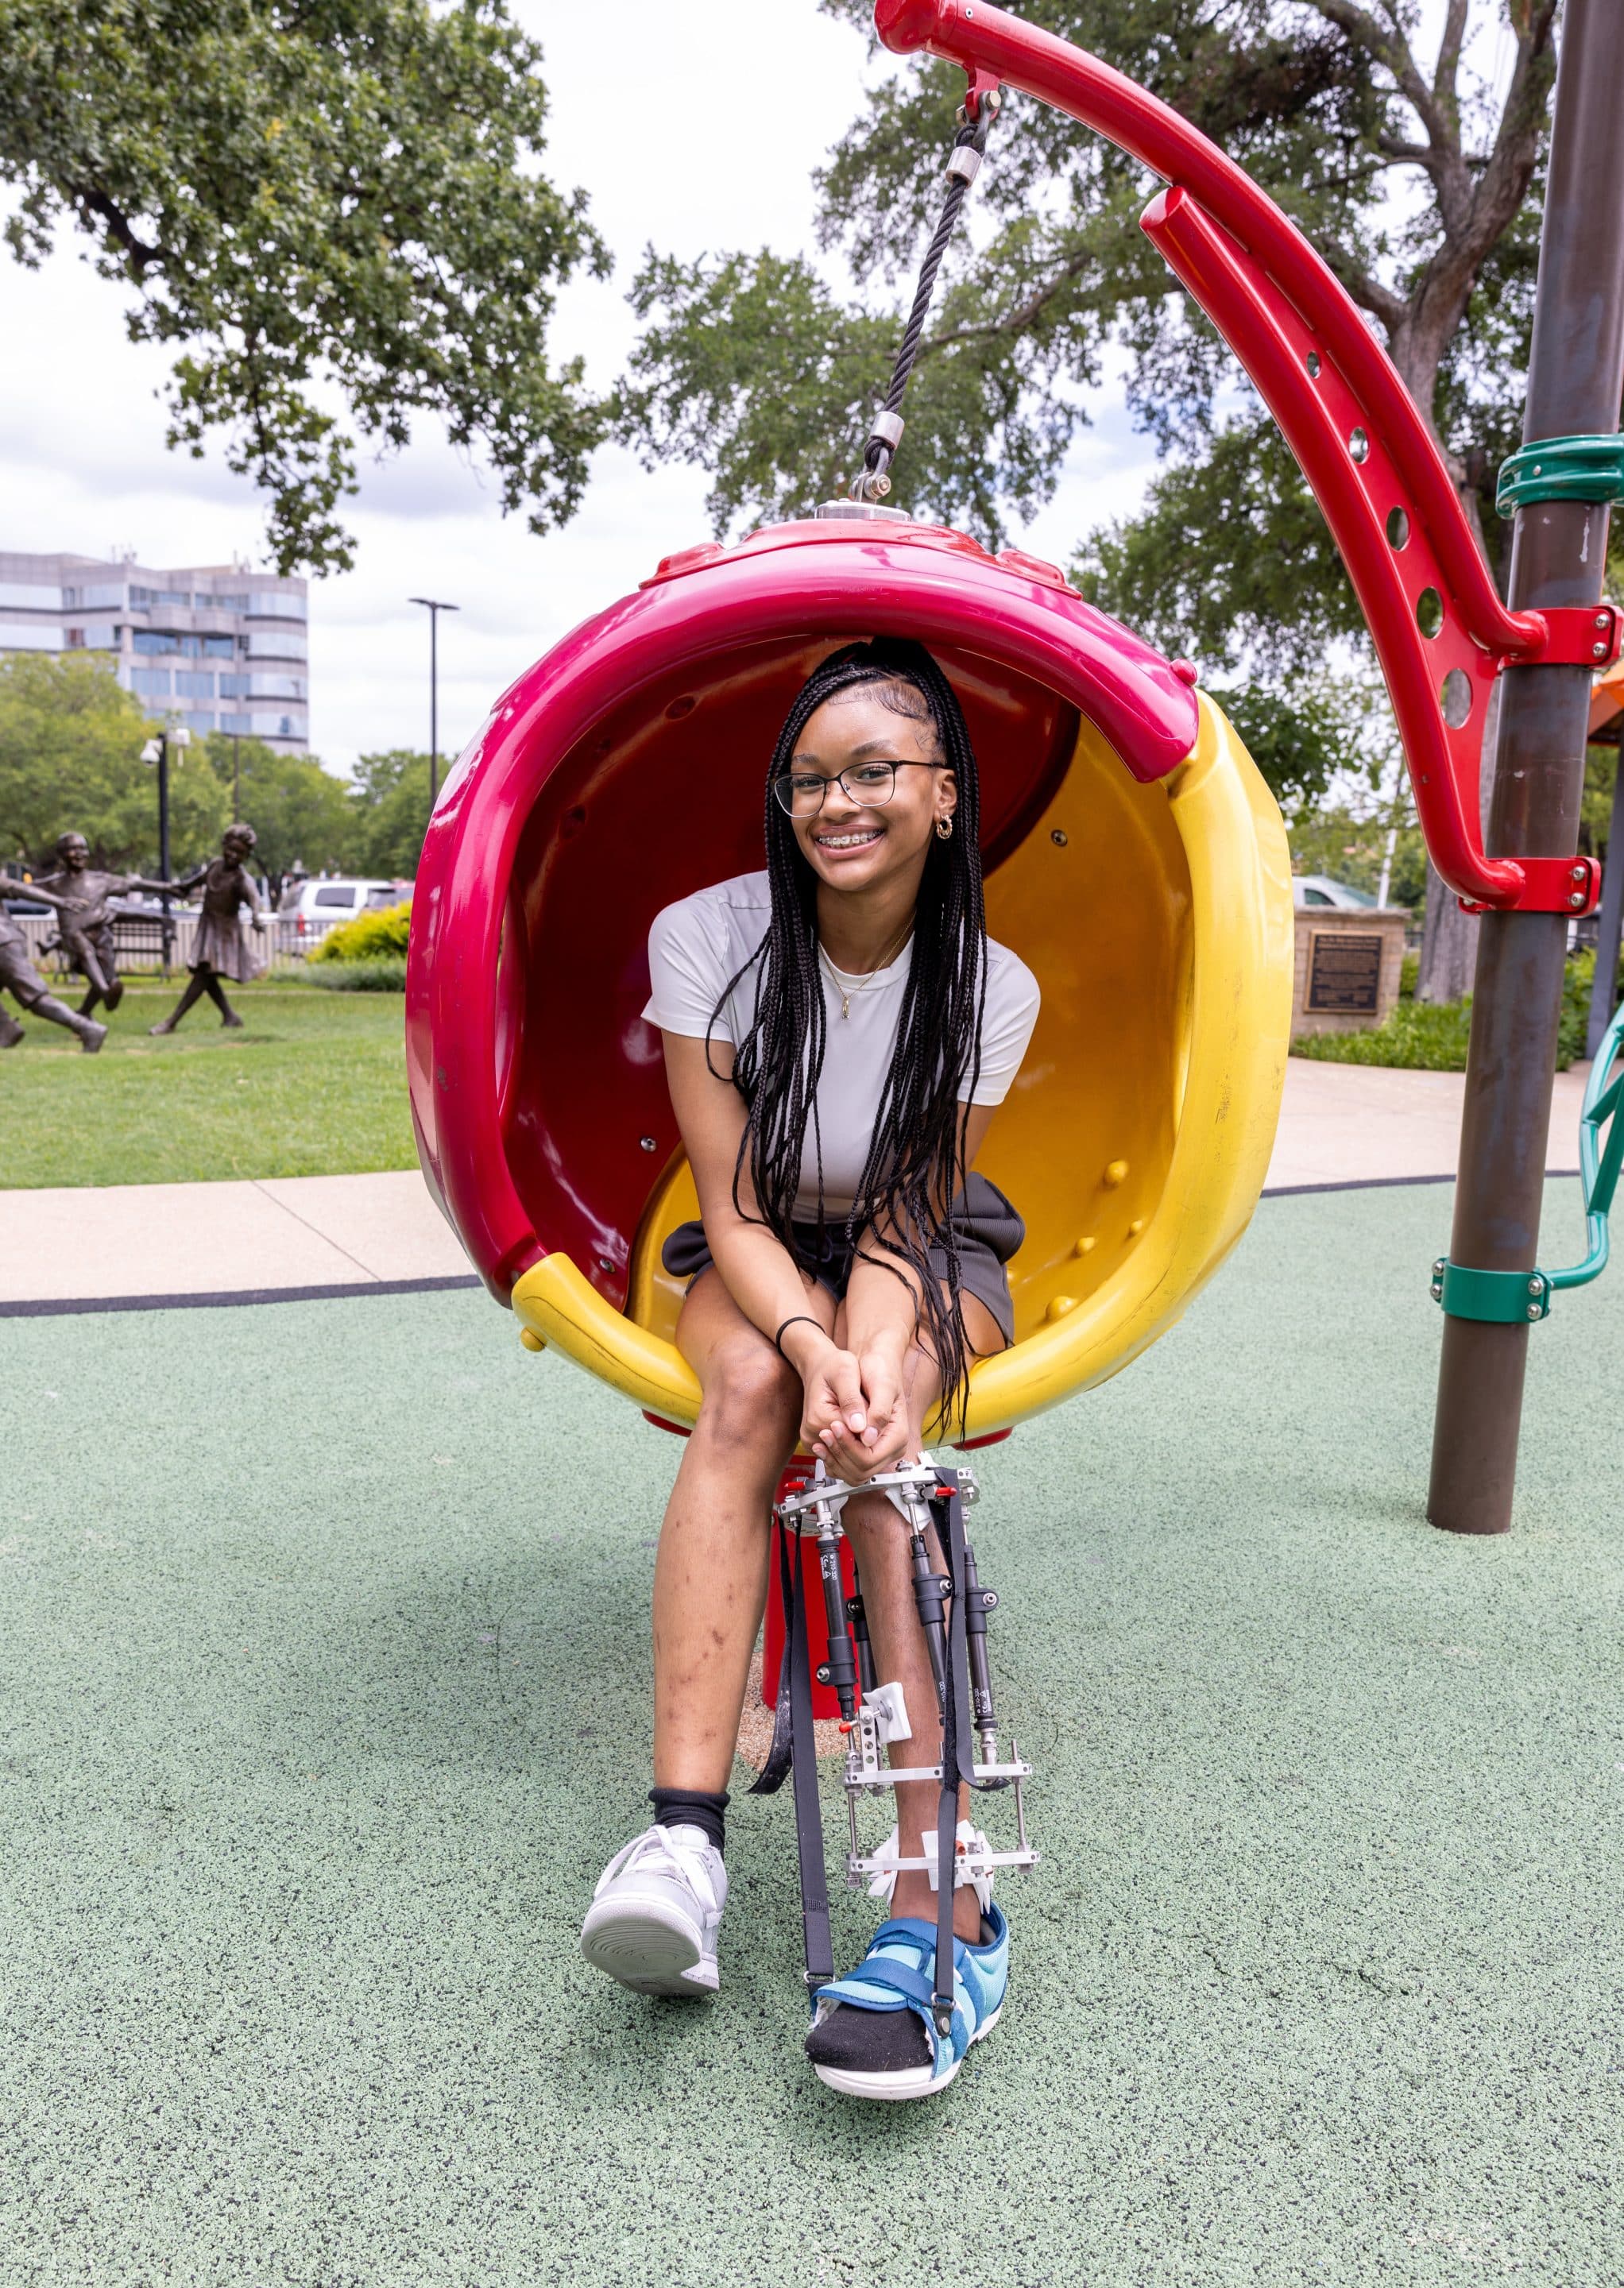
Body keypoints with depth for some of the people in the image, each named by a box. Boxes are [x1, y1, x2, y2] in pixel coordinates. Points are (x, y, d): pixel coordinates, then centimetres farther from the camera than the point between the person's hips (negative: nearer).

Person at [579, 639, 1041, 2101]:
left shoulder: (989, 987, -14)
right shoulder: (709, 937, -17)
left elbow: (907, 1216, -17)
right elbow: (733, 1205, -18)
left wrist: (874, 1362, -38)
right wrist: (810, 1344, -37)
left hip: (929, 1260, 0)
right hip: (761, 1258, 0)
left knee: (876, 1434, -34)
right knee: (751, 1384, -35)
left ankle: (933, 1903, -36)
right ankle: (686, 1835, -40)